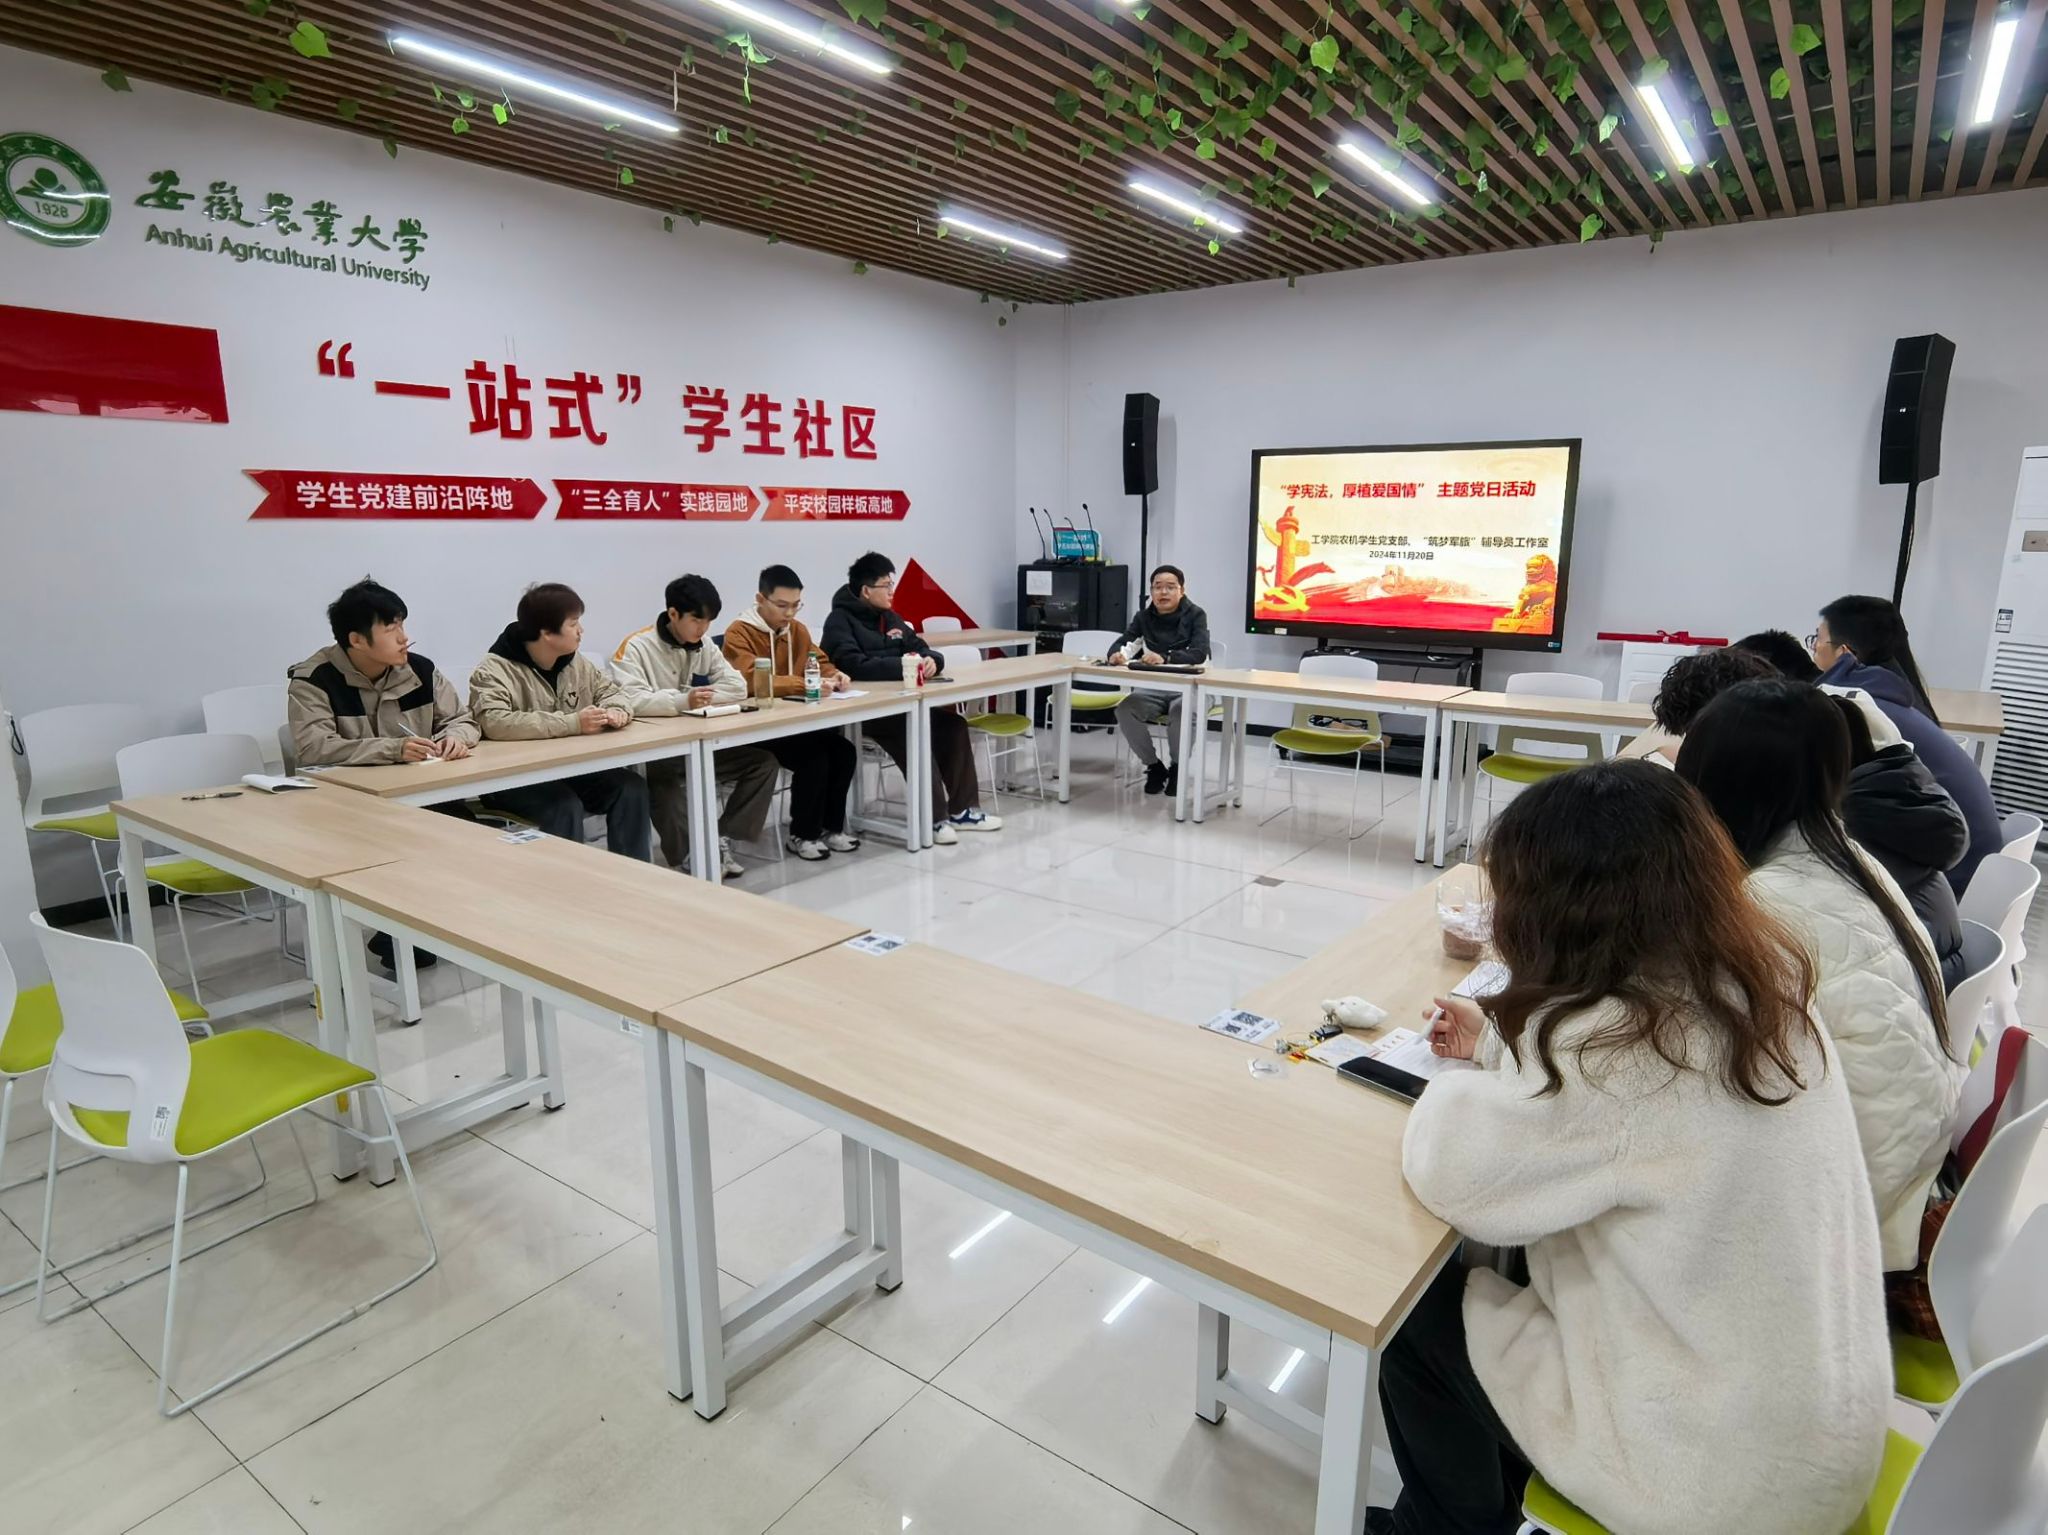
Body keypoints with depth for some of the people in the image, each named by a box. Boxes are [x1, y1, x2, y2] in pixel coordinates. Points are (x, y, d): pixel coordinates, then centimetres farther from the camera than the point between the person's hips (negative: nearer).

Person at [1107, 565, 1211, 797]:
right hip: (1153, 690, 4)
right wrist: (1116, 655, -28)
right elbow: (1120, 644, -2)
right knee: (1124, 708, -26)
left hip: (1188, 689, -4)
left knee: (1183, 711, -37)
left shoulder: (1195, 615, -6)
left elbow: (1199, 653, -21)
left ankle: (1177, 768, -9)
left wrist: (1165, 658, -38)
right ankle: (1154, 767, -4)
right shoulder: (1144, 616, 6)